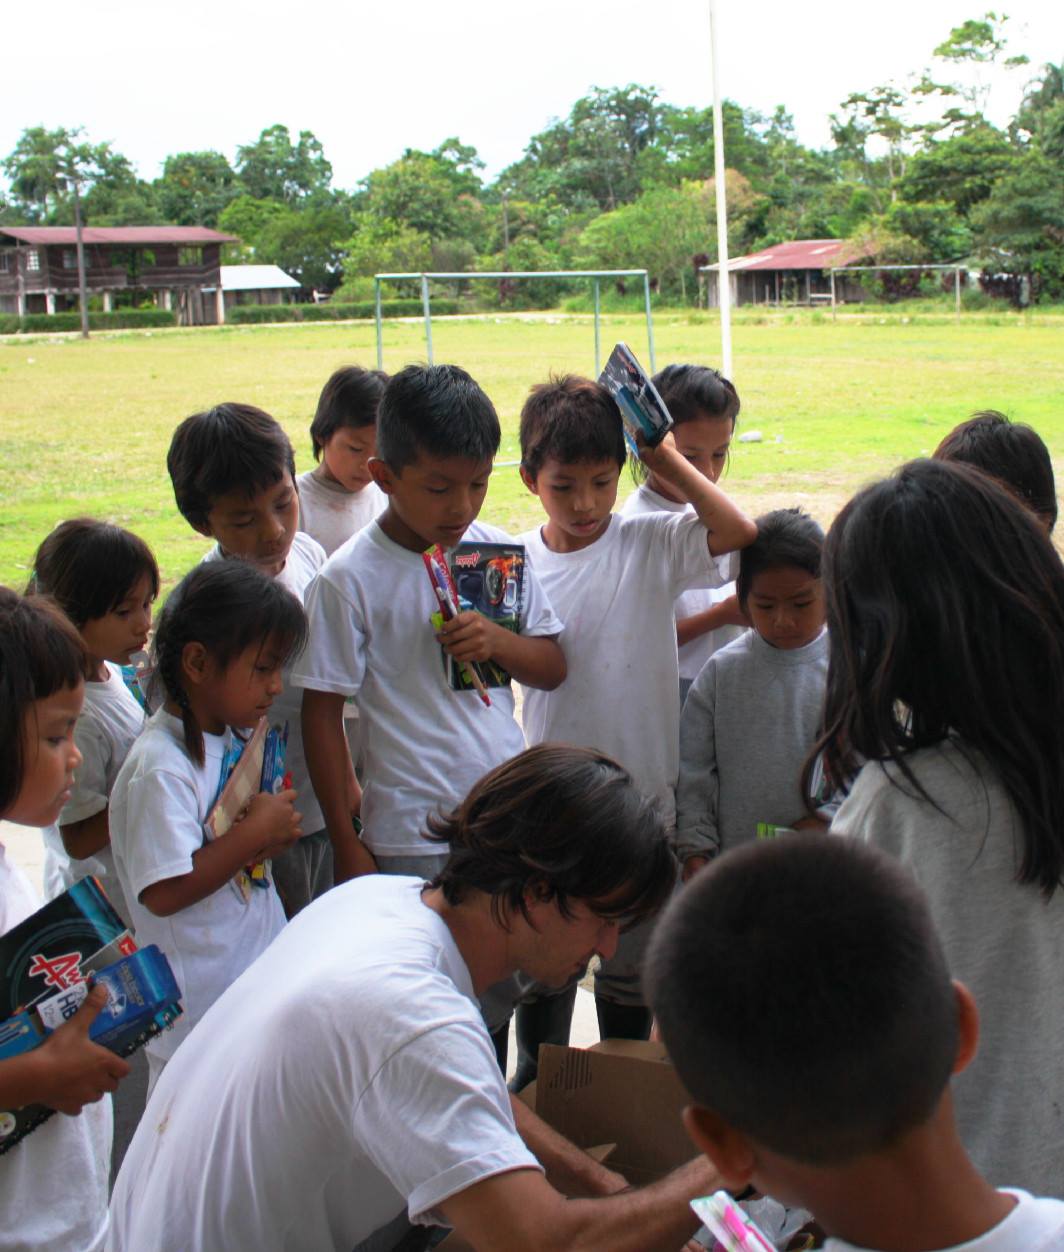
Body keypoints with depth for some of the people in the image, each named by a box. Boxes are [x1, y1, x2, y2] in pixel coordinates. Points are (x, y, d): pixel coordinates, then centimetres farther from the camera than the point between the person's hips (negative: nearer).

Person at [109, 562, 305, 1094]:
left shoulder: (229, 740, 5)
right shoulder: (160, 769, -23)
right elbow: (165, 891, -28)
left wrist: (275, 829, 2)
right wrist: (257, 831, -21)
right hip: (199, 1009, -9)